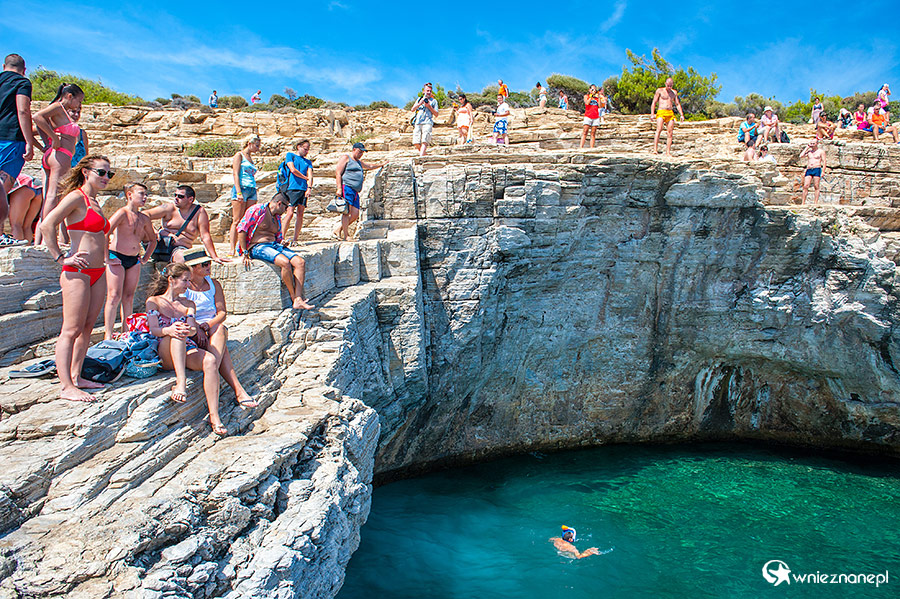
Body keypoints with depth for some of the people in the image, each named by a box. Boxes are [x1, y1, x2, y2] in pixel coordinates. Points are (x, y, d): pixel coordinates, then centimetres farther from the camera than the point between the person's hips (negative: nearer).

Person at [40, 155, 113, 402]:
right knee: (71, 330, -6)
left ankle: (76, 377, 21)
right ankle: (67, 387, -3)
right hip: (77, 272, -9)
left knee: (87, 327, 11)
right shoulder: (76, 197, -8)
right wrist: (61, 258, -16)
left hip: (97, 273, 9)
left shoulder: (94, 202, 18)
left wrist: (107, 257, 21)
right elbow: (47, 225, -17)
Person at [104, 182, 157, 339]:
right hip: (117, 258, -6)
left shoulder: (144, 219, 11)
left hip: (134, 261, 6)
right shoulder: (122, 213, -9)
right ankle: (108, 335, -4)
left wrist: (145, 258, 18)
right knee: (114, 296, -8)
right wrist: (106, 257, -17)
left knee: (129, 297, 8)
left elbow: (152, 239, 28)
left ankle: (126, 332, 15)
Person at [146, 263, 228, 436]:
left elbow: (193, 328, 6)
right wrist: (168, 330, -26)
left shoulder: (188, 304, 24)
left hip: (188, 351, 3)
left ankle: (214, 416, -37)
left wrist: (189, 330, -21)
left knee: (211, 360, -31)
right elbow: (154, 330, -1)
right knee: (177, 332, -35)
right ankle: (181, 382, -50)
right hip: (165, 355, -3)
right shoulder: (154, 301, 14)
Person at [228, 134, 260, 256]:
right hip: (242, 188, -7)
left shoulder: (250, 158, 21)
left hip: (252, 190, 7)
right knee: (237, 221, -9)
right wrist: (239, 192, -17)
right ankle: (232, 250, -9)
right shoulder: (239, 155, 0)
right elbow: (236, 175, -8)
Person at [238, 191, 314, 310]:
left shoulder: (277, 218, 23)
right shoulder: (257, 210, -3)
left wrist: (283, 245, 11)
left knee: (300, 262, -17)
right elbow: (241, 229, -9)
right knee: (285, 262, -34)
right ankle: (294, 298, -20)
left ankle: (298, 300, -25)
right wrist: (245, 252, -13)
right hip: (257, 247, -8)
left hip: (275, 245, 8)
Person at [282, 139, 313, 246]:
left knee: (300, 214, -1)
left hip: (304, 189, 4)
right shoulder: (290, 155, 11)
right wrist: (305, 178, 7)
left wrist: (309, 187, -10)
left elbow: (310, 175, 7)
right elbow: (293, 170, -3)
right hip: (292, 188, -4)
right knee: (290, 213, -13)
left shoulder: (308, 162, 21)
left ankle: (295, 240, 1)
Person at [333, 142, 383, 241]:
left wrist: (382, 165, 55)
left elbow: (370, 166, 50)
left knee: (355, 214, -2)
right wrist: (339, 188, -17)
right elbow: (338, 173, -7)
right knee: (347, 211, -16)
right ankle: (345, 236, -18)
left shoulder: (359, 162, 30)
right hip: (346, 187, -9)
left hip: (355, 191, 9)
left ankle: (337, 231, 6)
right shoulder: (345, 158, 3)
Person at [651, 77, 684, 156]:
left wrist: (682, 115, 9)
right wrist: (652, 114, -8)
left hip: (670, 113, 4)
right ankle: (655, 149, -33)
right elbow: (654, 102, 4)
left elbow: (678, 104, 20)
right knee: (659, 130, -24)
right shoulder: (660, 90, 6)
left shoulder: (674, 92, 17)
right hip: (661, 112, -4)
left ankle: (668, 152, -1)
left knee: (670, 133, -3)